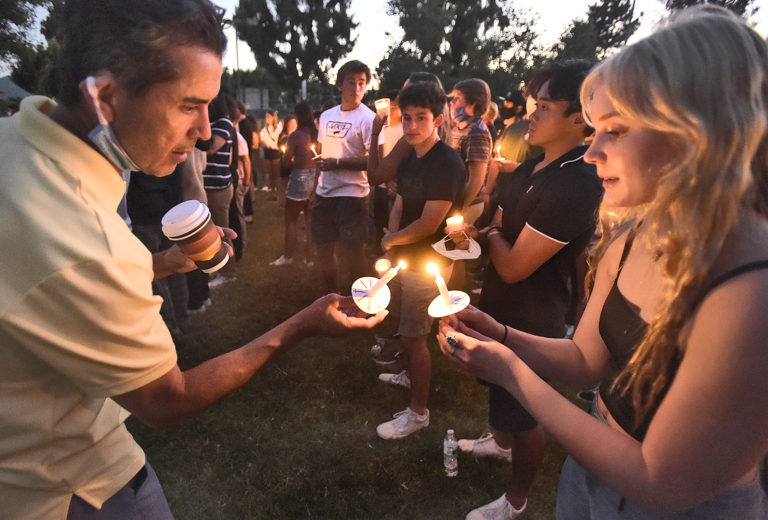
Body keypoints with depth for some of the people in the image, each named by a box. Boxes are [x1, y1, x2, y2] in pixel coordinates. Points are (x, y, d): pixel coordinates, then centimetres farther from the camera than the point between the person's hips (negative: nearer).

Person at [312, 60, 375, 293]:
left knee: (351, 252, 0)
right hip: (324, 193, 7)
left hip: (352, 195, -7)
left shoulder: (368, 118, -9)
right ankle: (331, 296, 34)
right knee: (323, 249, 15)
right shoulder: (326, 116, 12)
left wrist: (337, 163, -19)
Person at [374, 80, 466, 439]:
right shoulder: (410, 159, 8)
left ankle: (418, 412, 16)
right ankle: (411, 375, 47)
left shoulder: (447, 164, -20)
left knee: (414, 336, -1)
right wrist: (392, 244, -6)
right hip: (403, 257, 9)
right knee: (401, 321, 23)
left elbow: (428, 225, -23)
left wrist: (391, 240, -7)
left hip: (428, 261, -9)